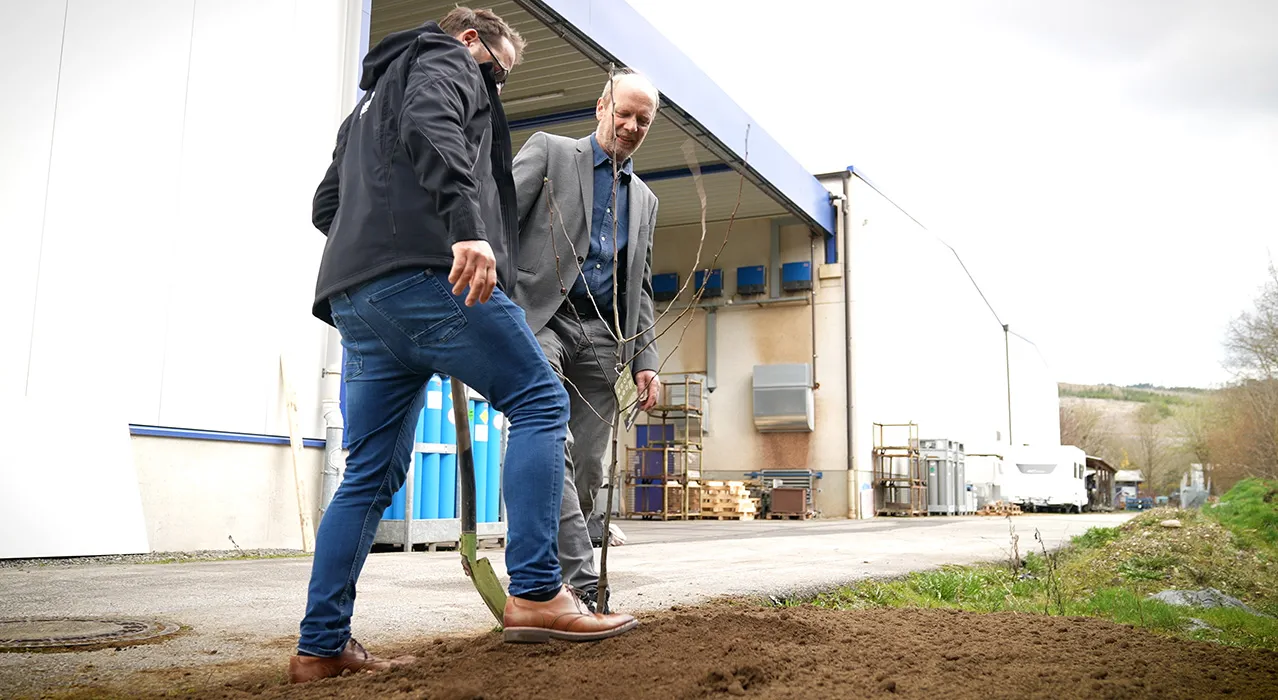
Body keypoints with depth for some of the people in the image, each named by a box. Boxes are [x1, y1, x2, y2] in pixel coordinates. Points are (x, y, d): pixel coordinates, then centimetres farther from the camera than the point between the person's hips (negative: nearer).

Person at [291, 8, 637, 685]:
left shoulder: (369, 101, 38)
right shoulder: (447, 60, 11)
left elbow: (326, 205, 34)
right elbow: (430, 126, -14)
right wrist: (468, 227, -27)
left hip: (354, 296, 9)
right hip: (428, 275, -9)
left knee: (370, 474, 8)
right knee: (539, 403, -5)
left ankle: (321, 646, 8)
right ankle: (535, 592, -15)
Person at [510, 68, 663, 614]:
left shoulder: (644, 199, 24)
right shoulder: (549, 150, 9)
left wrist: (645, 361, 12)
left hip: (600, 335, 6)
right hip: (539, 318, -5)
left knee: (587, 471, 1)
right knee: (551, 443, -24)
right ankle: (583, 584, -24)